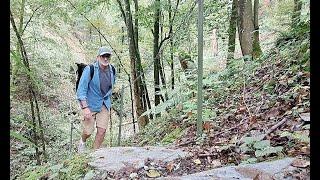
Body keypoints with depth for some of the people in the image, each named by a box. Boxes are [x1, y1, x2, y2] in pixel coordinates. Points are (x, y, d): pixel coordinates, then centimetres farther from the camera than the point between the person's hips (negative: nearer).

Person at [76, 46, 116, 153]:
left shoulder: (112, 70, -1)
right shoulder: (89, 70, -17)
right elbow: (81, 90, -17)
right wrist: (85, 108, -24)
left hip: (105, 105, 4)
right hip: (90, 104, -4)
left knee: (102, 130, -2)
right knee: (88, 131, 4)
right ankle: (82, 142, 40)